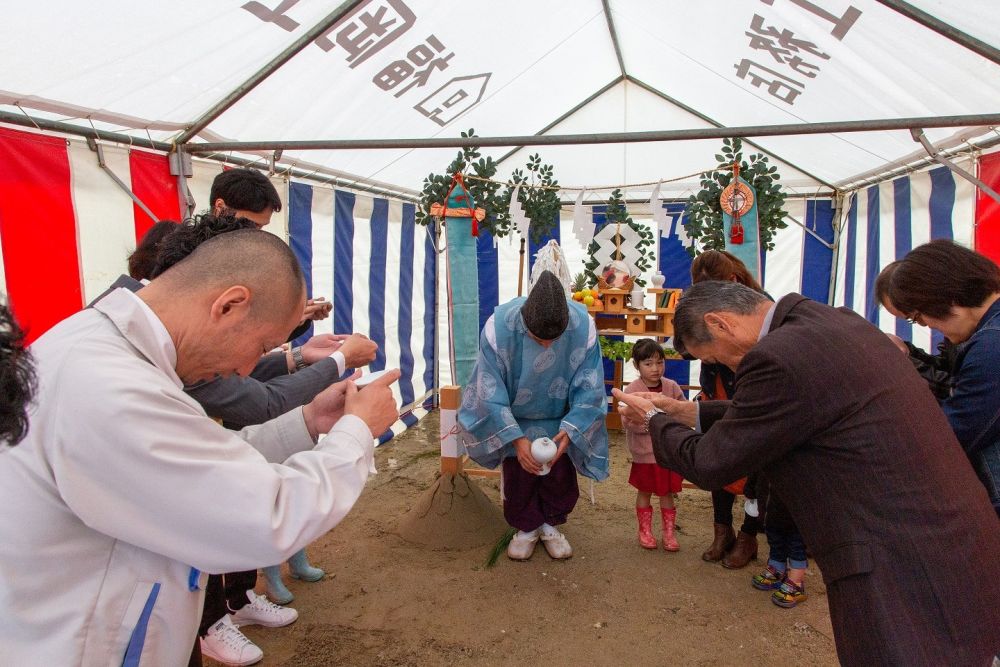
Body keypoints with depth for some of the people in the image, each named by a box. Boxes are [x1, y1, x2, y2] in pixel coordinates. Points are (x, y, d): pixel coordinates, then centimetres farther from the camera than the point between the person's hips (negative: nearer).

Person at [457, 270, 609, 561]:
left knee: (561, 476, 12)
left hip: (560, 421, 1)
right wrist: (516, 439, -32)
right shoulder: (499, 327, -34)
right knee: (518, 477, 11)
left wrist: (569, 431, -31)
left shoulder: (584, 327, -31)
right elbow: (491, 392, -26)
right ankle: (527, 527, 35)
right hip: (515, 420, -1)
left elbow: (589, 388, -20)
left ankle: (550, 524, 37)